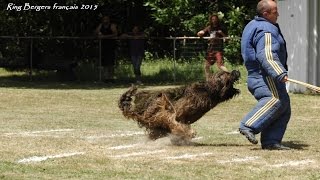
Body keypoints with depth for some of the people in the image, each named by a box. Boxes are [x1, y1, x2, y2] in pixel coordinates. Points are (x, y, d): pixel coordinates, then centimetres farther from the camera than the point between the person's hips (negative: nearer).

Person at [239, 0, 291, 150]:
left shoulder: (254, 25, 21)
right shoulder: (266, 31, -13)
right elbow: (267, 56, -27)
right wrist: (280, 74, -35)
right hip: (264, 77, -11)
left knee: (284, 109, 5)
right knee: (276, 99, -28)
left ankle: (271, 141, -2)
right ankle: (249, 126, -33)